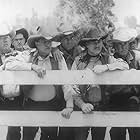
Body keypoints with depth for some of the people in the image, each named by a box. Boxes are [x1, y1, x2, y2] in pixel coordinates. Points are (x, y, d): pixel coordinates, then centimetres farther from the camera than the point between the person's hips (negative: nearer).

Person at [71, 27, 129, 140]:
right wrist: (81, 104, -16)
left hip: (101, 107, 1)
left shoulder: (107, 59, 3)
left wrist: (106, 67, -25)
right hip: (83, 107, -1)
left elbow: (125, 65, -13)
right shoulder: (78, 61, 0)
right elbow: (72, 86, -4)